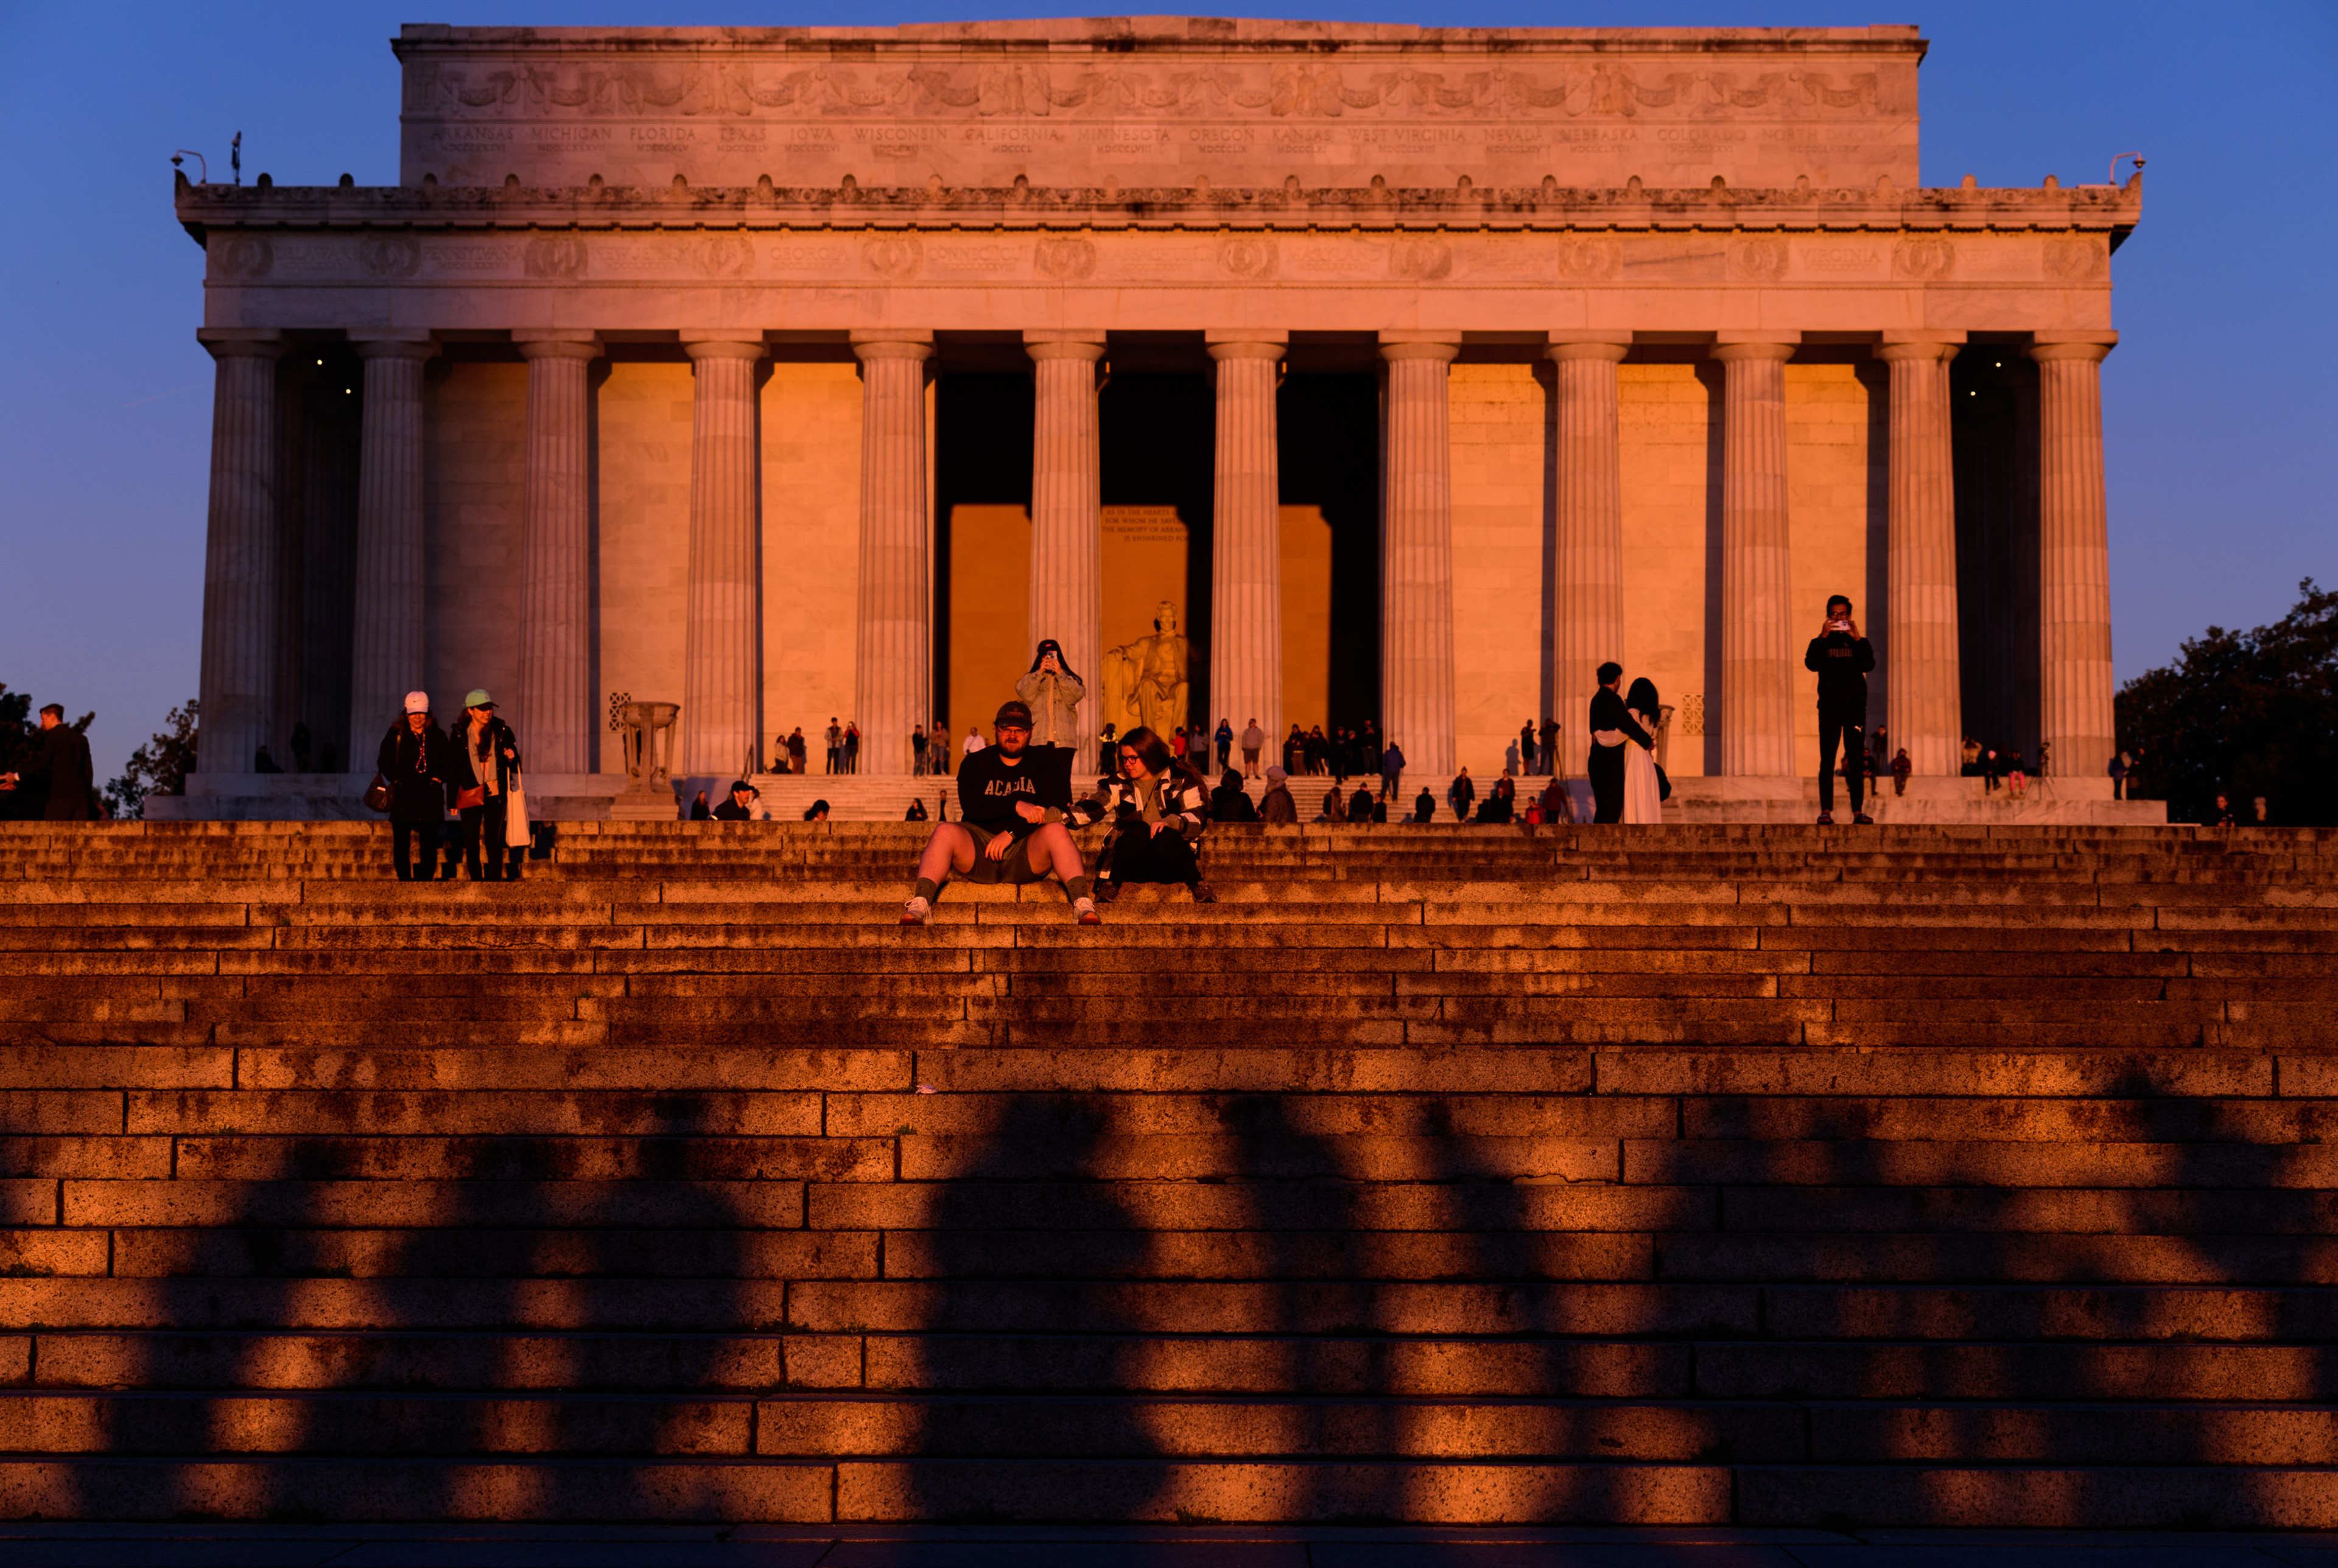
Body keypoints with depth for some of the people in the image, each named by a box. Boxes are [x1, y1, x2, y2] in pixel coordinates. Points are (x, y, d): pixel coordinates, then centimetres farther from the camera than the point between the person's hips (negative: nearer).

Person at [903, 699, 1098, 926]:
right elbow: (970, 806, -9)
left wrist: (1011, 833, -15)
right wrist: (1017, 806, -22)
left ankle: (1081, 901, -44)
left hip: (1026, 854, 0)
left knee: (1057, 830, -29)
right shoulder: (976, 763, 9)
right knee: (944, 831, -27)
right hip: (978, 848, 0)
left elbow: (1053, 810, -5)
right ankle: (920, 904, -42)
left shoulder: (1043, 763, 9)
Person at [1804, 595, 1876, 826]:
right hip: (1829, 707, -1)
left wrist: (1857, 639, -13)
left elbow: (1868, 665, -6)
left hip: (1855, 707, 1)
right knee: (1827, 760, -5)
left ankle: (1858, 811, -3)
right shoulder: (1820, 642, 11)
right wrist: (1823, 637, -14)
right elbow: (1811, 664, -8)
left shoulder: (1858, 643, 12)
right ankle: (1826, 811, -8)